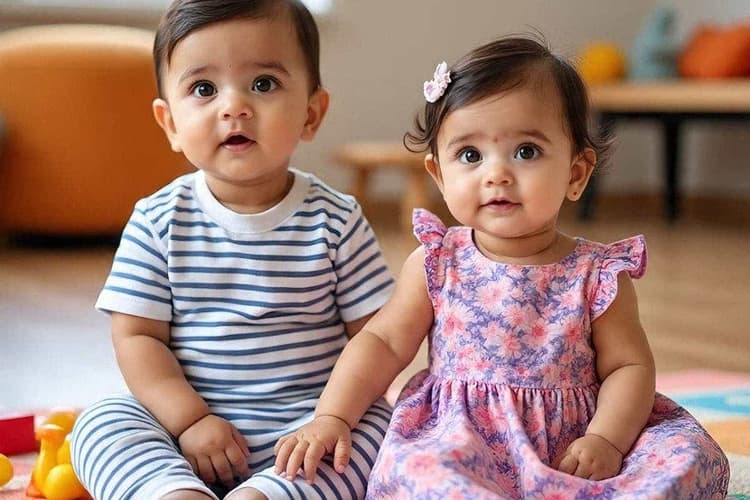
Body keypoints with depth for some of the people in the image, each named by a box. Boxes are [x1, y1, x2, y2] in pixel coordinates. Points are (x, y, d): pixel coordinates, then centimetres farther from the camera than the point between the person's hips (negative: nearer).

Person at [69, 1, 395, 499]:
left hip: (302, 427, -1)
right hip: (188, 424, 1)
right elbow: (136, 337, -2)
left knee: (377, 425, -27)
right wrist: (189, 421, -15)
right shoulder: (159, 221, -1)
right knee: (101, 421, -20)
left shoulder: (337, 220, -3)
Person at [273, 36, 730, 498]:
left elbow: (629, 365, 2)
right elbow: (383, 343, 6)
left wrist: (606, 440, -15)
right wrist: (331, 418, -4)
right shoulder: (436, 265, 1)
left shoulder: (599, 275, -2)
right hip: (461, 440, -1)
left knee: (691, 457, -21)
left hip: (571, 444, 2)